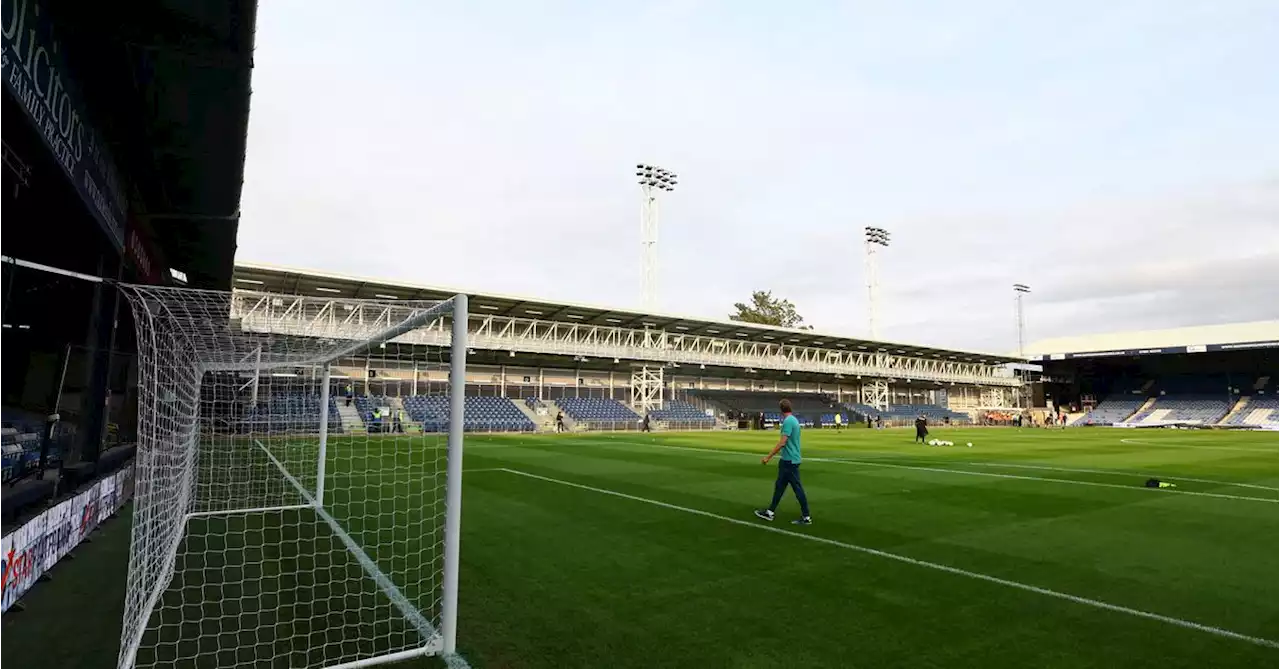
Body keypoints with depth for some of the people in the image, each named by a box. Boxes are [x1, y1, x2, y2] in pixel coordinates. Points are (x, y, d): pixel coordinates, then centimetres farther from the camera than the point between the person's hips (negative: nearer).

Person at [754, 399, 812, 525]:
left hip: (790, 460, -10)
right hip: (789, 459, 10)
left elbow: (782, 443, -23)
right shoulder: (794, 420, 9)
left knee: (797, 488, -2)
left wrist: (768, 457, -19)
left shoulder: (788, 421, -19)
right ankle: (770, 512, 22)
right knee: (779, 486, 14)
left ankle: (806, 517, 6)